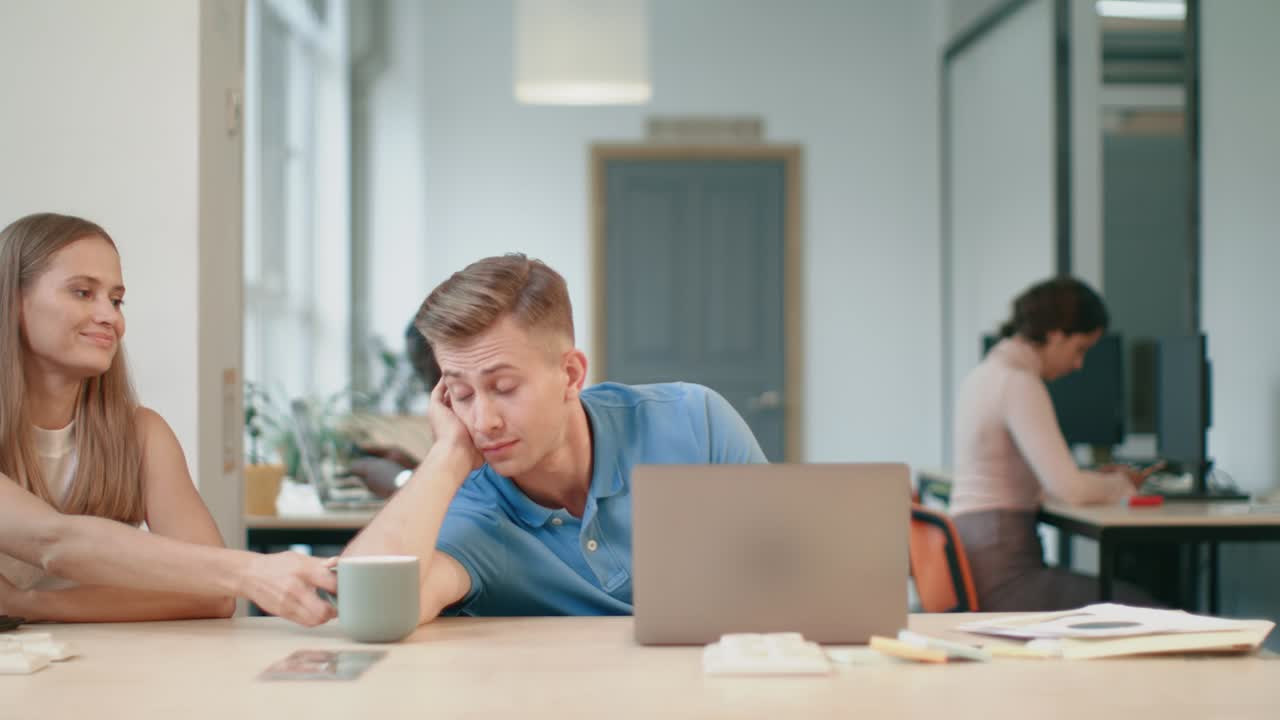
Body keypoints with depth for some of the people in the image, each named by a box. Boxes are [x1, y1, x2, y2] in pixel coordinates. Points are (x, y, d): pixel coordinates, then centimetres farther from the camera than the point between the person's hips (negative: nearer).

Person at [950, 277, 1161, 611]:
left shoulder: (985, 373, 15)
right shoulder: (1019, 385, -14)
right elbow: (1070, 489, -19)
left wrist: (1099, 479, 13)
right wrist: (1122, 484, 0)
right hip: (1000, 578, -10)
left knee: (1131, 597, 10)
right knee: (1140, 610, -11)